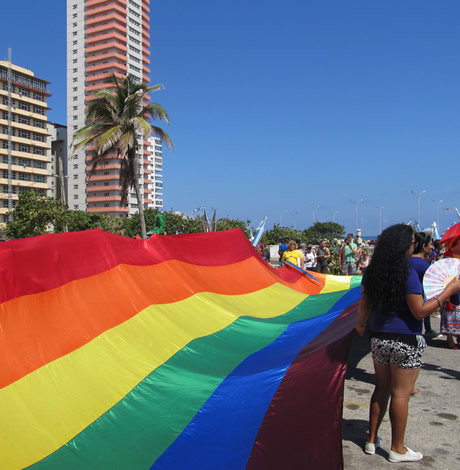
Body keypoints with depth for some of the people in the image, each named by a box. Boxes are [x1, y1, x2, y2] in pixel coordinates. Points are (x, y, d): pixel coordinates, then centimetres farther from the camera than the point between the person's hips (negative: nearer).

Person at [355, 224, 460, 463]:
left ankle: (372, 440, 27)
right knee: (400, 393, 6)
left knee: (381, 389, 18)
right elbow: (419, 311, -16)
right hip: (405, 342, -6)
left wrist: (360, 325, 23)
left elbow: (364, 305, 7)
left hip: (379, 338, 6)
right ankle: (397, 449, 20)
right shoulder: (408, 273, -17)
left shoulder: (372, 272, 2)